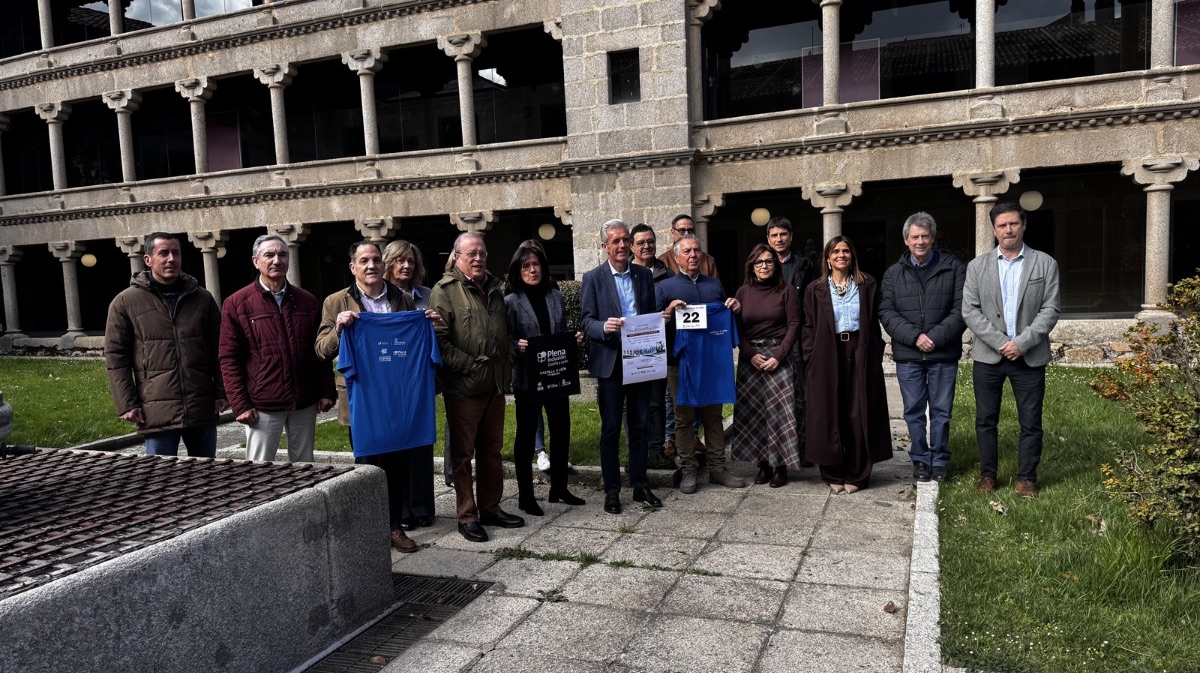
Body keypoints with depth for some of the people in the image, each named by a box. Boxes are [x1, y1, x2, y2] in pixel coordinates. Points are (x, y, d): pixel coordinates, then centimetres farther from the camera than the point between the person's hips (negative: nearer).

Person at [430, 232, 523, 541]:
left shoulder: (496, 287, 14)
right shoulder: (445, 290, -7)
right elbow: (439, 339, -15)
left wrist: (507, 361, 12)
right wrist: (469, 365, -17)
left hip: (496, 383, 7)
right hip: (463, 385, -6)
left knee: (492, 450, 15)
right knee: (463, 453, 3)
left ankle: (490, 508, 27)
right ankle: (467, 516, 13)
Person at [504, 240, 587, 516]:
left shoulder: (555, 296, 8)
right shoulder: (511, 301, -6)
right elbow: (505, 341, -6)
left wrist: (574, 339, -5)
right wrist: (517, 346, -26)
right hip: (527, 378, -5)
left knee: (561, 431, 11)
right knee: (526, 435, 6)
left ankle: (559, 488, 27)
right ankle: (525, 496, 16)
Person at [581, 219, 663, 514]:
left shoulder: (644, 275, 9)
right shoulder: (593, 278, -2)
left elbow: (653, 316, 14)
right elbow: (587, 322, -6)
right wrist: (604, 327, -27)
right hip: (610, 363, -3)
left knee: (640, 426, 11)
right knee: (610, 429, 4)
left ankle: (640, 484, 23)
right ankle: (612, 490, 14)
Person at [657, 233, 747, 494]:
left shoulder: (715, 284, 14)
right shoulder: (665, 287, 3)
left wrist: (735, 308, 0)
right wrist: (668, 313, -23)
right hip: (680, 362, -3)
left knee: (714, 415, 9)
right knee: (684, 417, 2)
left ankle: (717, 468, 17)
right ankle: (688, 471, 10)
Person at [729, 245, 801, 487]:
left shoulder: (787, 290, 1)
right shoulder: (743, 292, 8)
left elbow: (793, 326, -3)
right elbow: (737, 328, 5)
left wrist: (778, 356, -11)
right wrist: (751, 355, -8)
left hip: (778, 356, -3)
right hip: (749, 358, 3)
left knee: (779, 410, -5)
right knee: (752, 412, 2)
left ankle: (780, 465, 3)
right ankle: (763, 464, 11)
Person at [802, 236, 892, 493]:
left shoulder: (867, 285, 8)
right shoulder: (815, 290, 6)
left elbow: (874, 322, 6)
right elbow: (808, 327, 4)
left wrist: (875, 354, -3)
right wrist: (812, 359, -5)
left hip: (860, 356, 0)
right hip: (827, 358, 0)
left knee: (859, 415, 2)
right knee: (829, 415, 2)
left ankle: (856, 475, 12)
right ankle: (833, 474, 12)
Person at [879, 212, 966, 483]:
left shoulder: (954, 269, 2)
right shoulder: (893, 274, 7)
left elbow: (961, 310, -4)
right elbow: (886, 312, -1)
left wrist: (935, 337, -15)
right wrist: (914, 336, -14)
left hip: (944, 354, -1)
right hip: (907, 355, 1)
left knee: (941, 410, 7)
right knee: (914, 411, 7)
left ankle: (939, 461, 20)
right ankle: (920, 460, 20)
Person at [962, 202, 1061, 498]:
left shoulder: (1045, 264, 2)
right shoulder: (978, 265, 5)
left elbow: (1050, 310, -3)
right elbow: (970, 310, -2)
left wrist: (1022, 343, -14)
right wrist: (1000, 342, -12)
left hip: (1030, 357, -1)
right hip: (988, 356, 1)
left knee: (1031, 423, 5)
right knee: (986, 420, 7)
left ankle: (1026, 479, 16)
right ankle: (987, 475, 20)